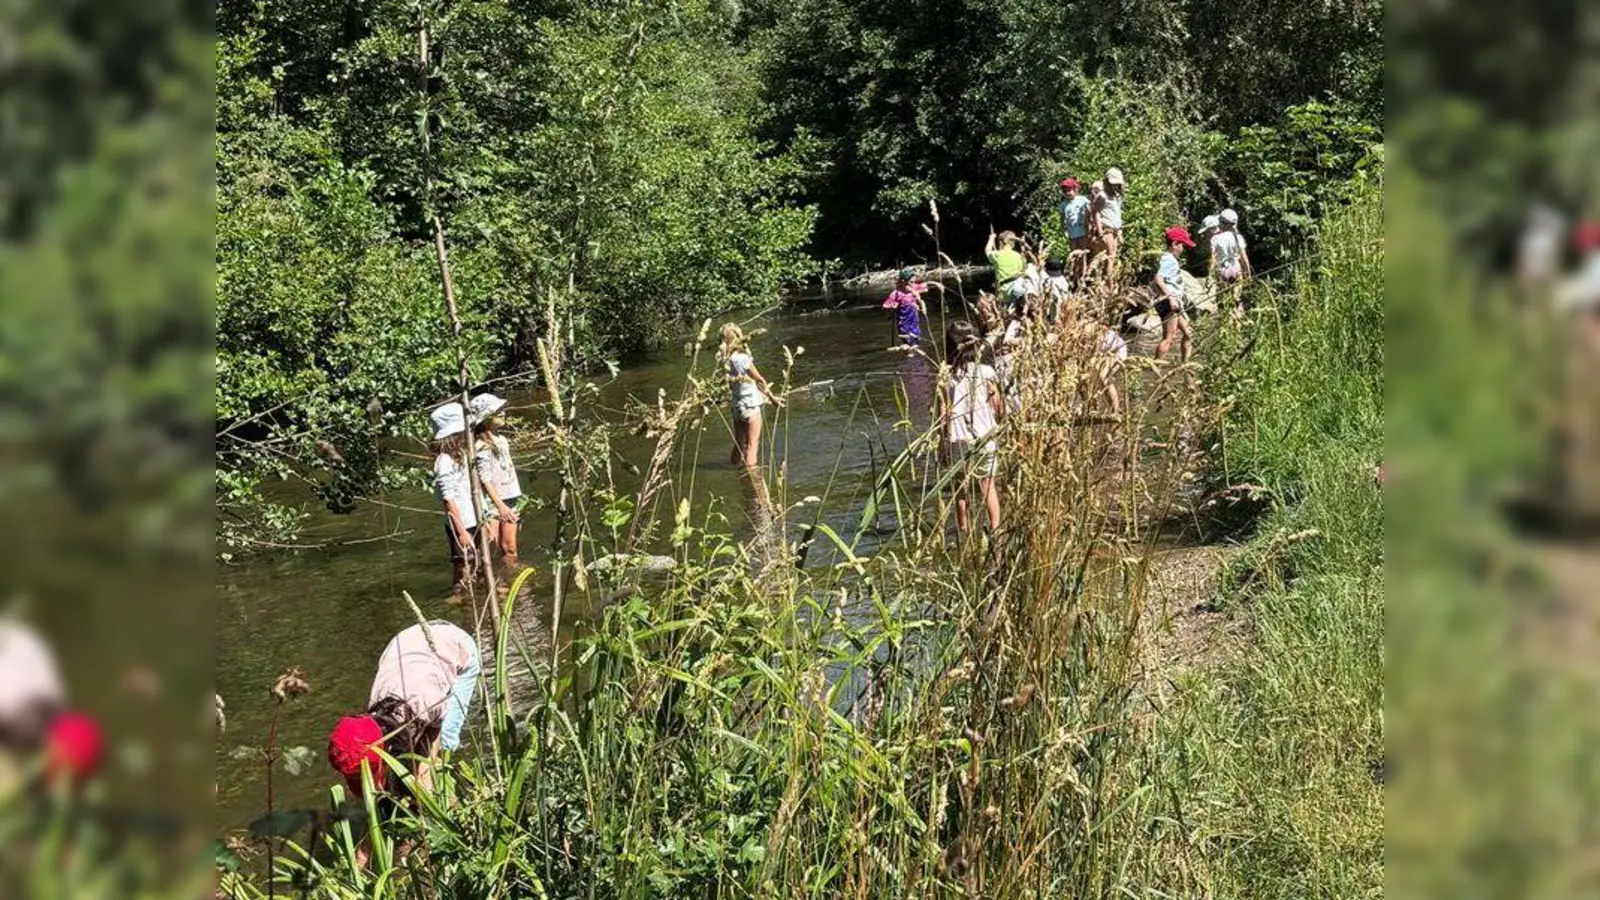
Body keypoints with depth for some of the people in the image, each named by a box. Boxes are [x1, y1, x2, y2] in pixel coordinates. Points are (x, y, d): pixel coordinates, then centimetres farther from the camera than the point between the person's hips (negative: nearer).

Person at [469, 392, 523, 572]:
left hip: (509, 499, 8)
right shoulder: (482, 447, -13)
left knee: (509, 548, 11)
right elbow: (485, 479, -17)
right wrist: (500, 505, -22)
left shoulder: (501, 439, 12)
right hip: (492, 503, -7)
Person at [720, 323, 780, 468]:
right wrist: (772, 397, 7)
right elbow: (759, 380, -8)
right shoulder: (742, 358, -18)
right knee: (752, 445, -1)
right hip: (751, 405, -6)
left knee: (739, 445, 16)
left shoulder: (725, 360, 0)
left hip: (737, 406, 6)